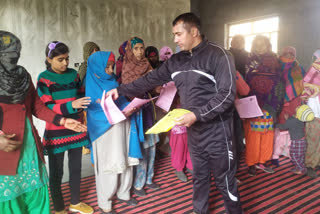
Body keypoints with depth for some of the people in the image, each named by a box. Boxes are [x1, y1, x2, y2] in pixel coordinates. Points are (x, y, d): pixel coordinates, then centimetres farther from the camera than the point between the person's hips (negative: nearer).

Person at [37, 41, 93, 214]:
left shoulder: (74, 74, 3)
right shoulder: (44, 78, -10)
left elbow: (81, 95, 13)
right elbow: (45, 108, -18)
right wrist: (71, 105, -33)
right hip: (56, 133, -4)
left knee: (76, 168, 16)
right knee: (56, 172, 9)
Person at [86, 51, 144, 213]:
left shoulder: (113, 81, 11)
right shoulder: (93, 85, -9)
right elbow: (95, 110, -16)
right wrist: (121, 112, -25)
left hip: (123, 128, 7)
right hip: (106, 132, -6)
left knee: (126, 162, 14)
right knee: (109, 167, 1)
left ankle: (124, 194, 34)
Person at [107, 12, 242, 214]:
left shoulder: (219, 55, -13)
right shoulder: (176, 61, 8)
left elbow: (227, 93, -19)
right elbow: (151, 79, 12)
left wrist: (197, 115, -25)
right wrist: (121, 89, 11)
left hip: (217, 130, -6)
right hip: (194, 131, 6)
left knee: (225, 182, 7)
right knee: (199, 177, 21)